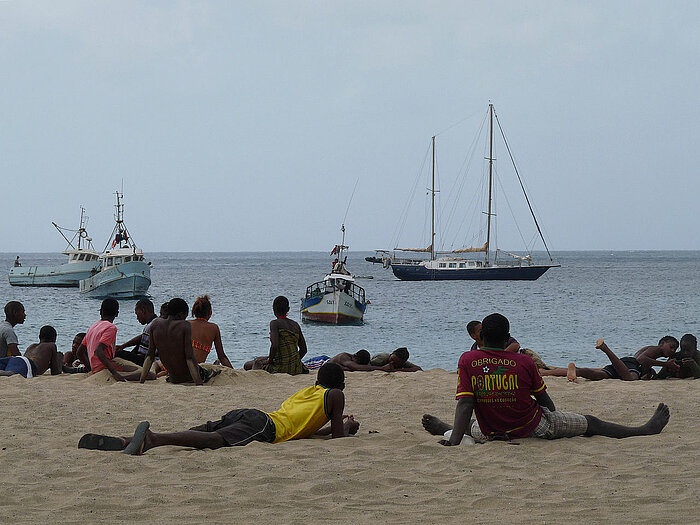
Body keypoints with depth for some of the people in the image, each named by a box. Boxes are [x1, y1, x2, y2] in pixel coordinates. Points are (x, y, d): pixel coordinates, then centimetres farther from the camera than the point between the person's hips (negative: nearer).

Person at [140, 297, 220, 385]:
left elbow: (149, 356, -3)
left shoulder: (155, 324, -4)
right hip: (188, 377, -5)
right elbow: (189, 357, -23)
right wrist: (199, 384, -25)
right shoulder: (185, 326, -18)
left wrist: (141, 382, 0)